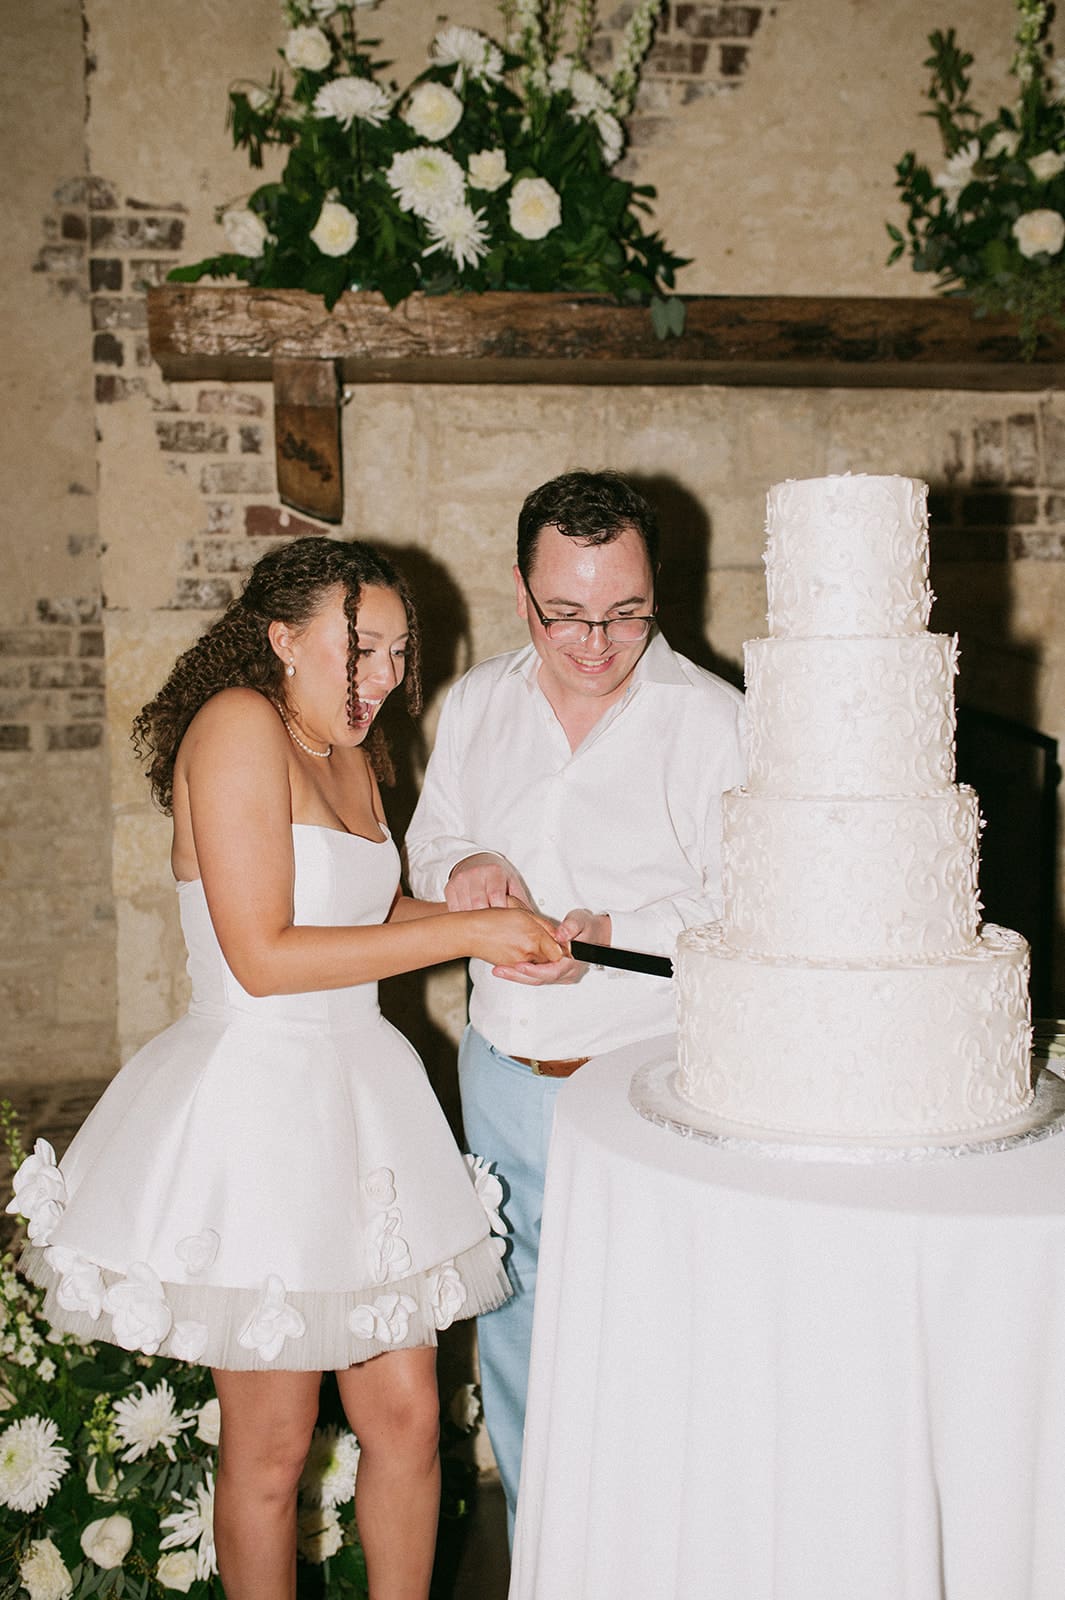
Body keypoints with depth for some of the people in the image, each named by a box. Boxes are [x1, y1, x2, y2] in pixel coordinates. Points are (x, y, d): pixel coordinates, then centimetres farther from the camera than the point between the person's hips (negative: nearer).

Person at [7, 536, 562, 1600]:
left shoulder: (348, 750, 12)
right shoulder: (240, 723, -14)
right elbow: (263, 956, -20)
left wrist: (485, 916, 7)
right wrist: (466, 932, -17)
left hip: (359, 1093, 8)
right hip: (258, 1100, -8)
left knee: (406, 1417, 13)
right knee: (270, 1446, 9)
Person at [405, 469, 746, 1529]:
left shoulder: (714, 721, -11)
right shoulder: (474, 704, 5)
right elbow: (429, 840, 16)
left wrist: (608, 933, -25)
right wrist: (462, 867, -8)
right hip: (501, 1073, 5)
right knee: (512, 1328, 17)